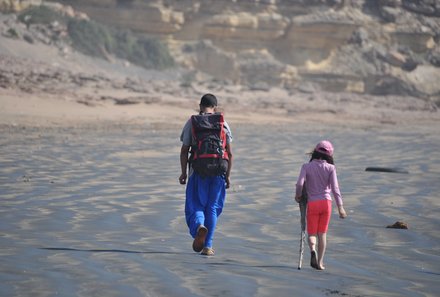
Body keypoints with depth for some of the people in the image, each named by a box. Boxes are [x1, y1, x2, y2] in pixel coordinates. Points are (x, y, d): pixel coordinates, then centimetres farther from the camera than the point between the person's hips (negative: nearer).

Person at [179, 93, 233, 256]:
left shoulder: (191, 123, 2)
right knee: (212, 208, 10)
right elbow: (230, 153, 5)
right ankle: (208, 246, 8)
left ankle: (199, 226, -27)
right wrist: (228, 175, 11)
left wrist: (184, 172, 7)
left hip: (198, 171, -1)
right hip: (218, 172, 1)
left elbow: (184, 150, 0)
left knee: (195, 206, 6)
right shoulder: (223, 124, 5)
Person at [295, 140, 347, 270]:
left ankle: (313, 250, -25)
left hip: (312, 203, -1)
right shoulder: (330, 168, -2)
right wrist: (340, 207, -8)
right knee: (322, 234, 12)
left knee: (312, 233, 8)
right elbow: (335, 188, -8)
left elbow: (300, 183, -16)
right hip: (326, 202, 1)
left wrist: (298, 195, 5)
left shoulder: (306, 167, -4)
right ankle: (320, 262, 11)